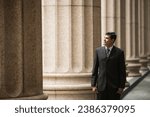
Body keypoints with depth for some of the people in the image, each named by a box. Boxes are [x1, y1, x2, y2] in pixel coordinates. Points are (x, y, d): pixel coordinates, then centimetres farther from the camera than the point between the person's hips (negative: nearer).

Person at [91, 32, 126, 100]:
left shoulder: (119, 52, -2)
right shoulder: (98, 51, 5)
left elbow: (122, 71, -1)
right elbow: (95, 69, 6)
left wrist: (121, 87, -6)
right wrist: (93, 84, 1)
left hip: (114, 86, -2)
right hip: (101, 86, 2)